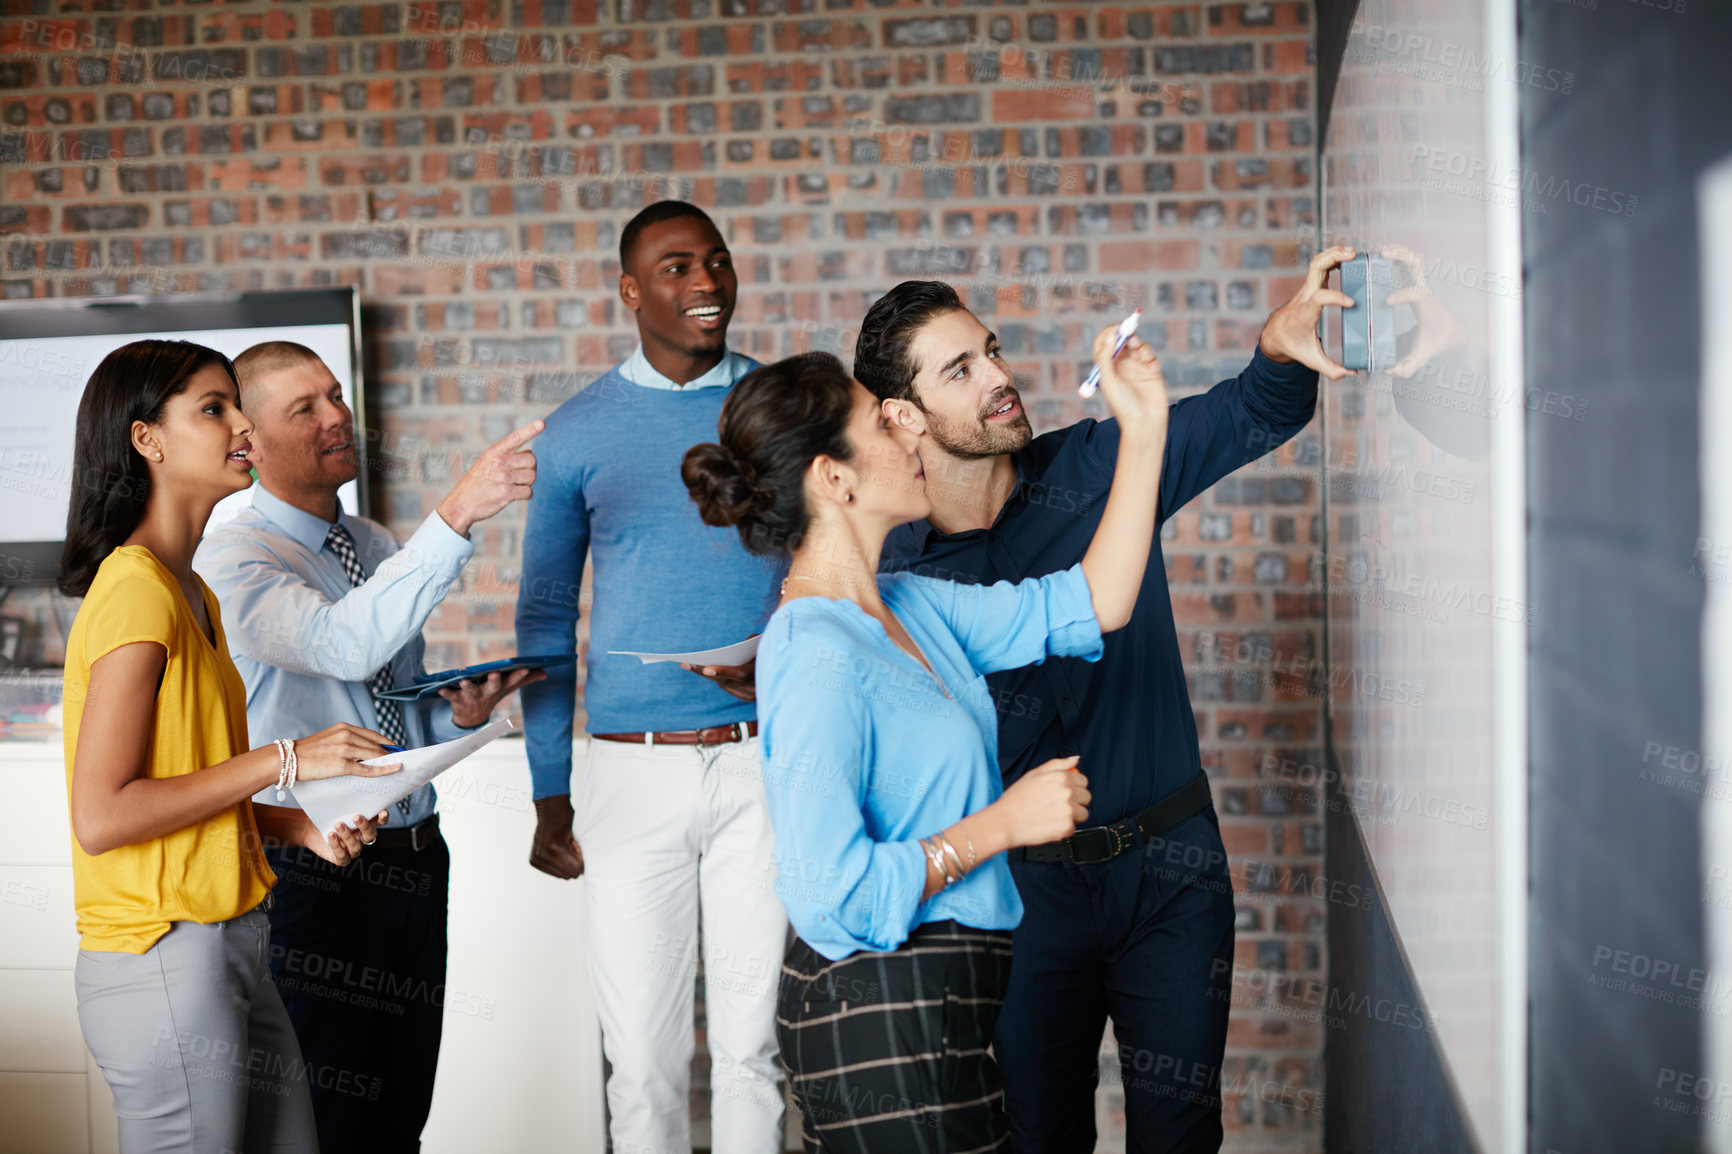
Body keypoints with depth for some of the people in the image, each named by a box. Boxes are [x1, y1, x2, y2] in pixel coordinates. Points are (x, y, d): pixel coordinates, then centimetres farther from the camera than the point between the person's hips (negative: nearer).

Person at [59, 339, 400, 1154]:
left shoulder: (192, 593, 14)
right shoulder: (136, 589, -16)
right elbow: (100, 818, -22)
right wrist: (284, 760, -18)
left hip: (225, 948, 9)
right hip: (163, 962, -9)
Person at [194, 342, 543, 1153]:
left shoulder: (377, 548, 12)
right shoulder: (234, 559, -12)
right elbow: (346, 645, -33)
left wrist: (458, 712, -2)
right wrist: (457, 513, -39)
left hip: (414, 862, 7)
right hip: (316, 874, -7)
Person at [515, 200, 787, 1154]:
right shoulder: (575, 434, 5)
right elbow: (545, 617, 9)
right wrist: (549, 798, 6)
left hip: (765, 758, 0)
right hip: (633, 769, 0)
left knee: (755, 1043, 5)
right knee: (643, 1059, 4)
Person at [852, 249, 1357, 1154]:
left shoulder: (1093, 469, -3)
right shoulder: (890, 572, -8)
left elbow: (1253, 414, -8)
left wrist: (1281, 342, -28)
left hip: (1168, 866, 2)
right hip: (1023, 885, -1)